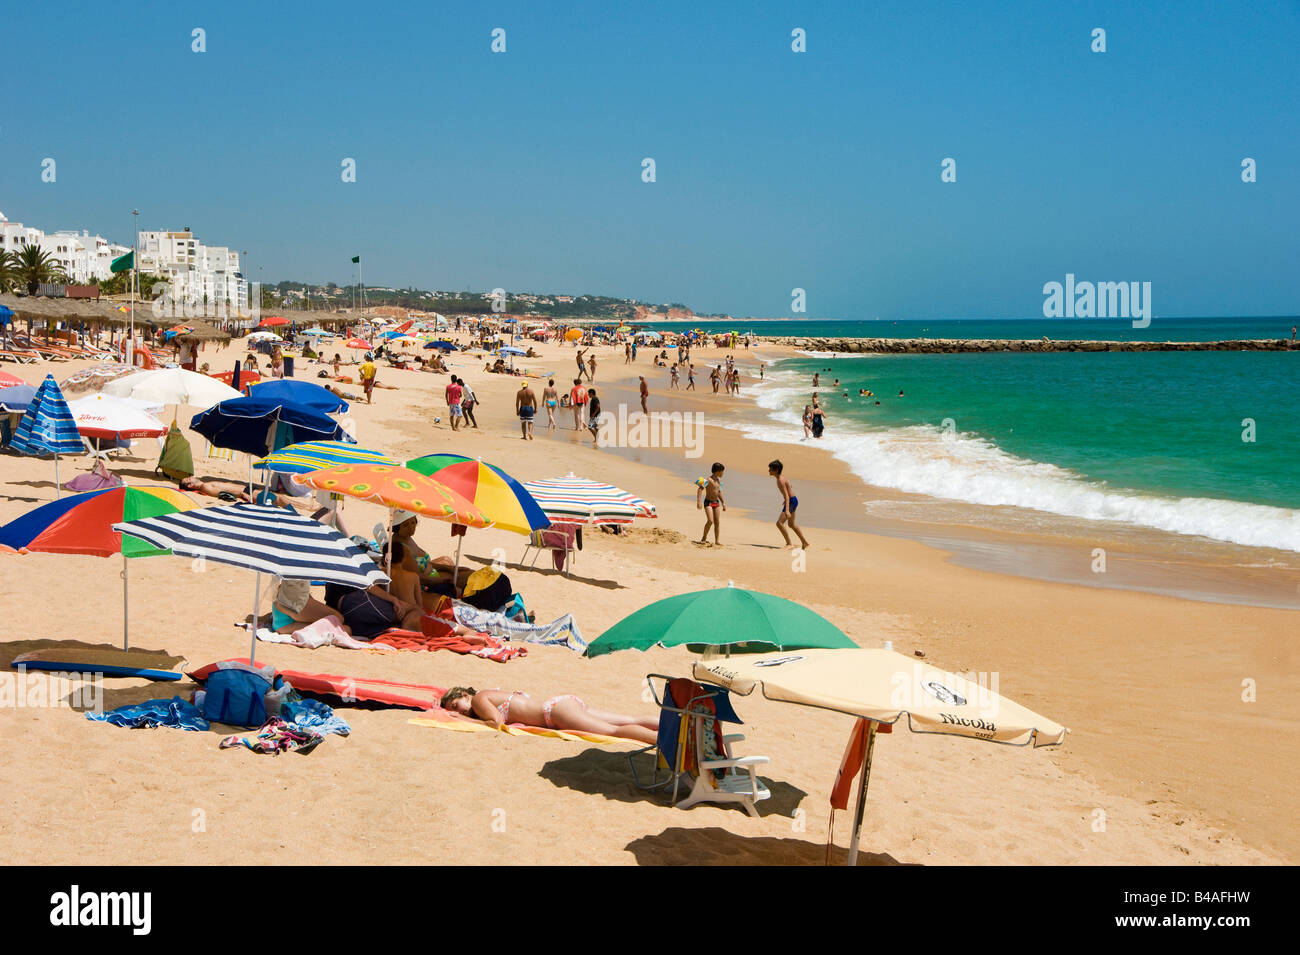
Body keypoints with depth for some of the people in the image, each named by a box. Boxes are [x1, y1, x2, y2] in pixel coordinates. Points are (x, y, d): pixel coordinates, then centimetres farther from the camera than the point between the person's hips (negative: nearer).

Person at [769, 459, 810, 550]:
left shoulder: (780, 481, -22)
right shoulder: (782, 477, 8)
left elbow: (786, 496, -29)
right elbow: (791, 486, 26)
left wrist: (787, 510, -36)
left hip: (791, 502, -10)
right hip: (793, 500, 10)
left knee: (779, 523, -16)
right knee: (791, 524, 24)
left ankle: (789, 544, -11)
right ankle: (805, 542, 35)